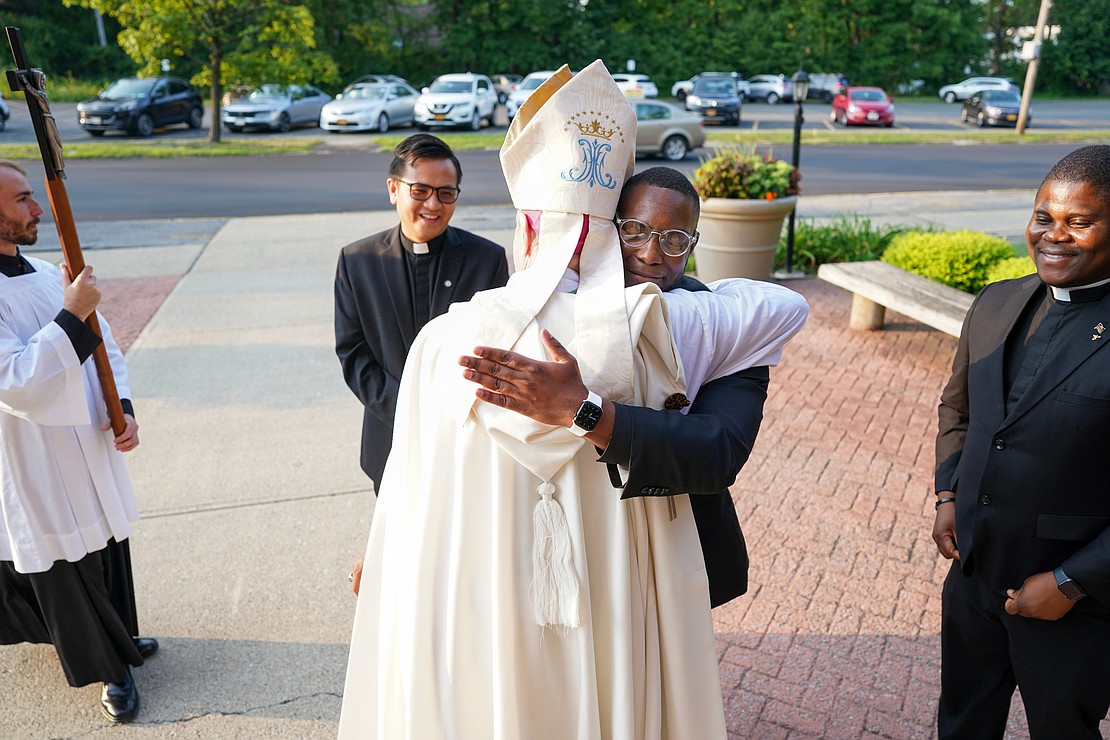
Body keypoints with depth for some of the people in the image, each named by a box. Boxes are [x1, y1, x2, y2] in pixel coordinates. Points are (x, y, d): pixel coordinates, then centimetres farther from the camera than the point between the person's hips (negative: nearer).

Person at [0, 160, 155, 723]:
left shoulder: (49, 276, 3)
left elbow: (105, 349, 9)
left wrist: (123, 410, -4)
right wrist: (72, 317, -29)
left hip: (93, 452, 7)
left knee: (108, 556, 22)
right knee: (64, 576, 13)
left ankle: (119, 639, 46)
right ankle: (109, 671, 32)